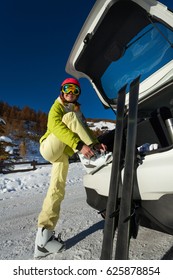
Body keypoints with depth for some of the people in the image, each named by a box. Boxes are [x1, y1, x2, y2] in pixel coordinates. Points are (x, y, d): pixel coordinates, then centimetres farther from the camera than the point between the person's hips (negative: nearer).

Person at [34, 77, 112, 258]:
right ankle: (91, 158, -34)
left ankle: (44, 234, -1)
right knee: (70, 116, -22)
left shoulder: (77, 110, 18)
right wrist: (80, 145, -39)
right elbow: (56, 126, -25)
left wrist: (95, 143, -19)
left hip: (62, 154, 6)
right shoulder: (57, 107, -3)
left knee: (57, 190, -7)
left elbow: (84, 130, 4)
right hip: (49, 148, -6)